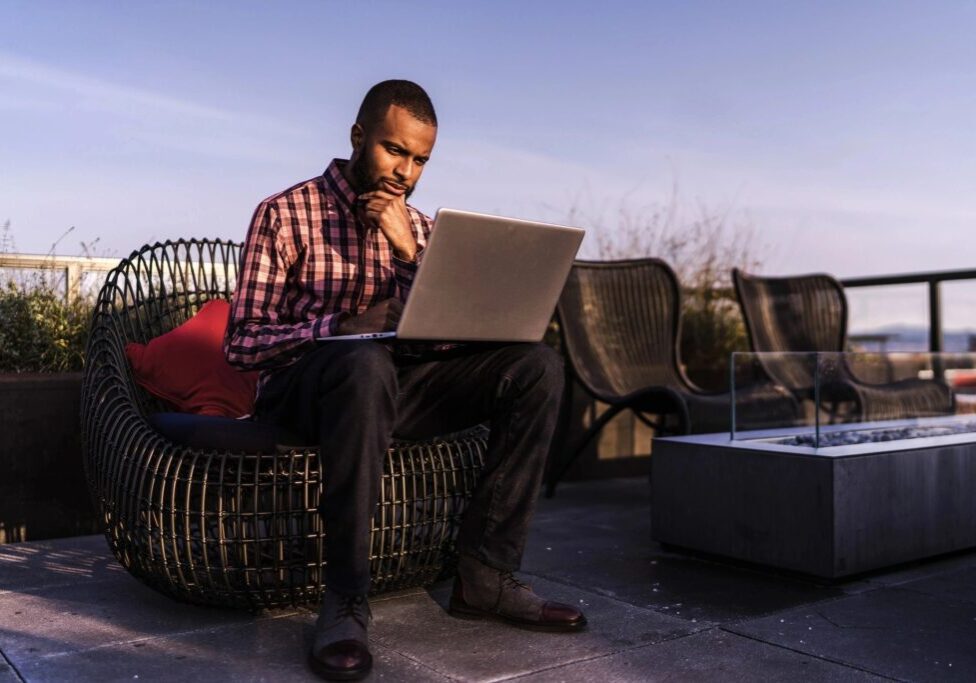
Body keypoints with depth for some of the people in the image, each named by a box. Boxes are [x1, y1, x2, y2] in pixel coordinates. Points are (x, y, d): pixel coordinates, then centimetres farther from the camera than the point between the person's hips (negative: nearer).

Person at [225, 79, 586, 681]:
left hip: (396, 385, 5)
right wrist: (340, 325, -26)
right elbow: (242, 340, -10)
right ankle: (346, 602, -32)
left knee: (537, 365, -14)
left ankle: (486, 575, -15)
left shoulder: (419, 228, 12)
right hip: (303, 388, -5)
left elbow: (446, 337, 1)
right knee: (366, 362, -41)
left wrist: (407, 249, -12)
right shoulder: (284, 214, -3)